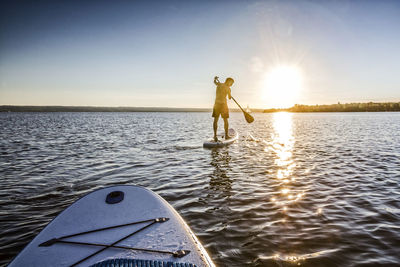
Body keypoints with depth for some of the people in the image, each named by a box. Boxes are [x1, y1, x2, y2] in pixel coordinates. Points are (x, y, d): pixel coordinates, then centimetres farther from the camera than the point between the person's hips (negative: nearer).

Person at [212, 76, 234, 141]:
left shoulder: (219, 84, 6)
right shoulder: (228, 88, -6)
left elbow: (214, 81, 30)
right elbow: (230, 97, 8)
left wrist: (215, 78, 50)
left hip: (216, 104, 3)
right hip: (224, 104, -3)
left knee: (215, 120, 3)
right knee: (225, 120, 10)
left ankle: (215, 135, -9)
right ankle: (226, 135, 16)